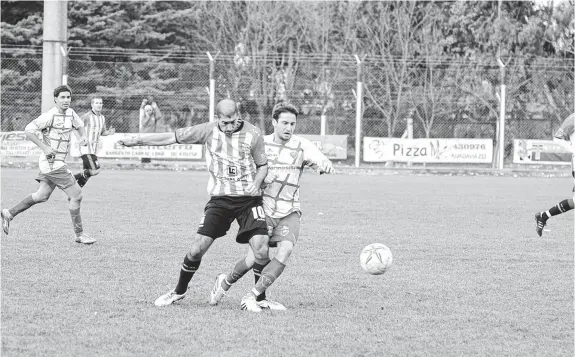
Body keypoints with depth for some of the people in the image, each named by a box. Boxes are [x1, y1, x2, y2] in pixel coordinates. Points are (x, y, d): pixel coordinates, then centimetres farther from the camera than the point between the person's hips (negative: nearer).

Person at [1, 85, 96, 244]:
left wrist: (83, 136, 7)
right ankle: (79, 234, 0)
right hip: (52, 163, -9)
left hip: (58, 162, 9)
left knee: (42, 196, 17)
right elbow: (28, 130, -19)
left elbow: (79, 125, 29)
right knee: (76, 194, -8)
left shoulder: (70, 113, 8)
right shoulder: (50, 116, -17)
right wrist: (44, 147, -23)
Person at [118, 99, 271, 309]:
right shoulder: (209, 131, -1)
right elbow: (172, 137, 4)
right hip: (219, 199, 1)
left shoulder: (252, 134, -4)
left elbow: (263, 165, 8)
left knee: (261, 253, -15)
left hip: (248, 199, -1)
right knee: (197, 248, -6)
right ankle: (179, 291, 17)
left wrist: (256, 183, -14)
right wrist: (136, 141, 3)